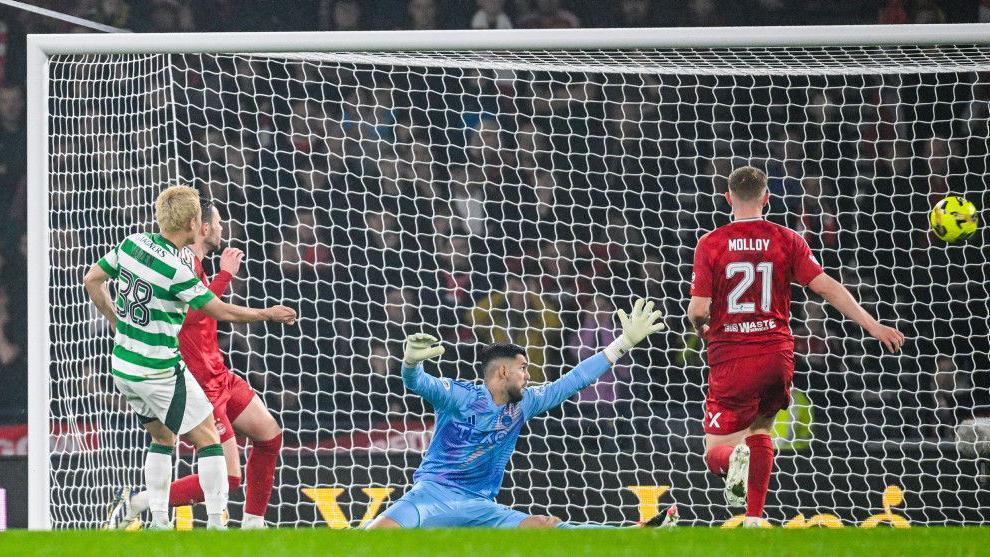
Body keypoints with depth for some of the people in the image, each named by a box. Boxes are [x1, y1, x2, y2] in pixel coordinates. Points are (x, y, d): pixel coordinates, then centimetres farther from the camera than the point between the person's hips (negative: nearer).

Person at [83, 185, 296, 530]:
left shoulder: (132, 243, -3)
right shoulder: (176, 269, -23)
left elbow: (92, 280, 10)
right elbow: (222, 312, -16)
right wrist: (269, 314, -1)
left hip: (123, 367, 7)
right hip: (159, 372, -7)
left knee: (162, 437, 22)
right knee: (207, 437, 5)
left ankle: (158, 522, 17)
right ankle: (215, 524, 1)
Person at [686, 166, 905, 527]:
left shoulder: (710, 244, -3)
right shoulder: (786, 240, 1)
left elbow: (698, 309, -7)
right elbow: (827, 287, -6)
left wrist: (701, 328, 16)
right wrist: (872, 325, -3)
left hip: (730, 359, -2)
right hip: (777, 354, 2)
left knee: (715, 451, 4)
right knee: (760, 430, 27)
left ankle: (733, 458, -34)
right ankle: (754, 520, 20)